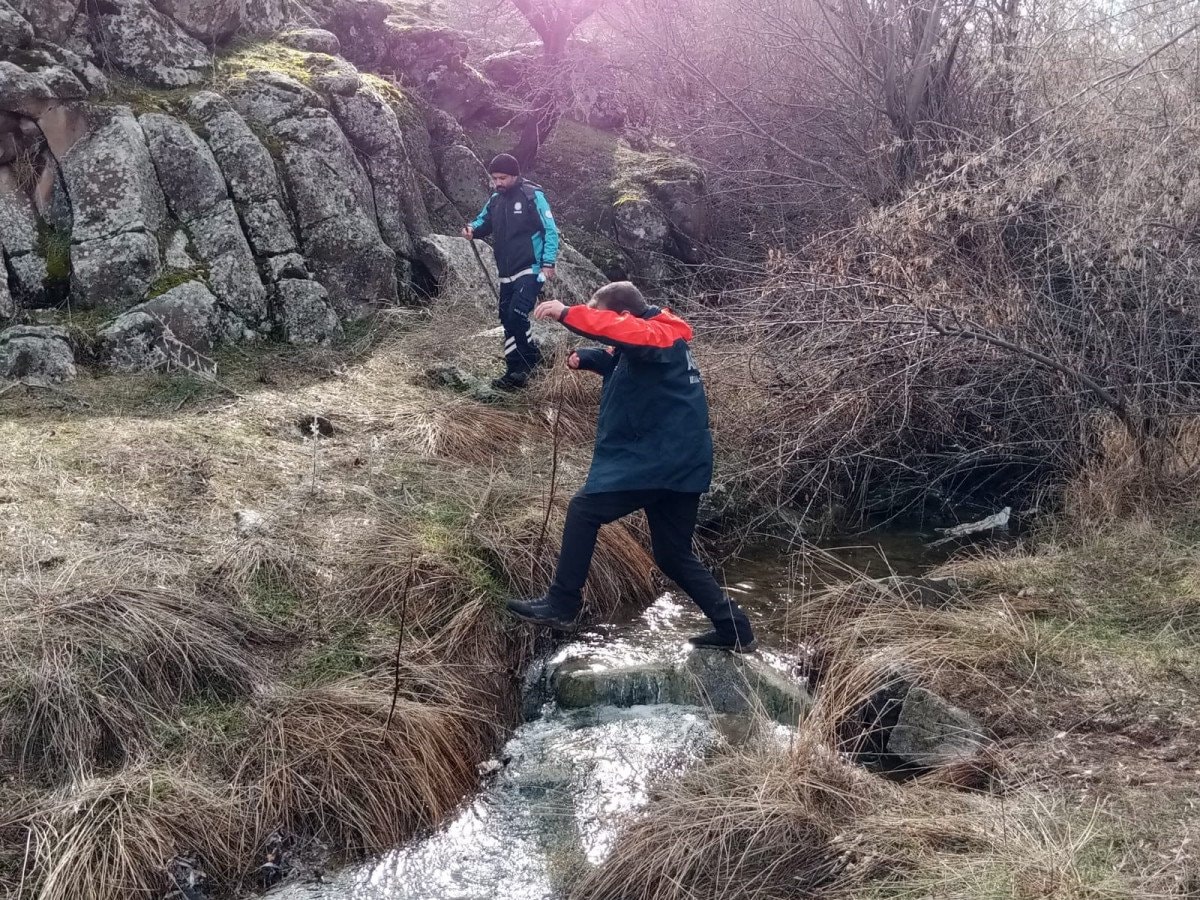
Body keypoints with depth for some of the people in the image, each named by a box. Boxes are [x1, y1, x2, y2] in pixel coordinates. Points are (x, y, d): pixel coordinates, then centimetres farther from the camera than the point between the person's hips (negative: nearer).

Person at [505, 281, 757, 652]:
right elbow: (616, 357, 29)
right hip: (678, 461, 11)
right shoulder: (647, 343, 18)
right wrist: (583, 358, 7)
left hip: (661, 458, -11)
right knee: (674, 557, 15)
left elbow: (619, 330, -32)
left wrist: (567, 314, -35)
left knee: (584, 509, -5)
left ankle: (562, 606, -1)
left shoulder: (659, 336, -12)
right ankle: (733, 628, 16)